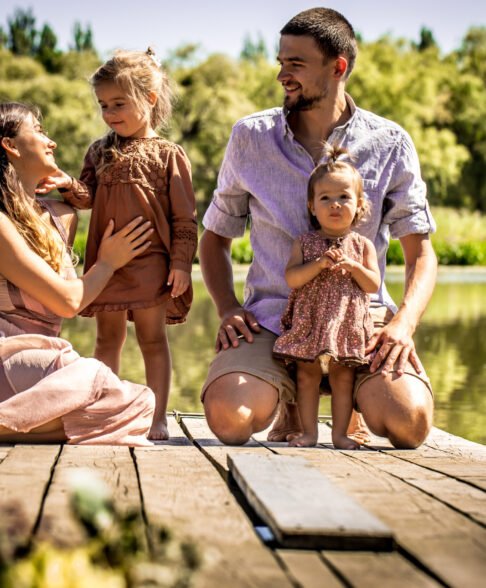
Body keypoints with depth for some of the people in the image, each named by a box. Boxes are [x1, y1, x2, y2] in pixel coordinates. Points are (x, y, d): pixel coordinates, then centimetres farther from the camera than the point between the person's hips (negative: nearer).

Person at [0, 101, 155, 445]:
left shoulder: (60, 216, 15)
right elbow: (67, 301, -10)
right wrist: (108, 263, 7)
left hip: (40, 359, 8)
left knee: (139, 404, -19)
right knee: (89, 379, -36)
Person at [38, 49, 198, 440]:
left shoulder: (167, 155, -1)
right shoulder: (99, 152, 11)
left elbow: (184, 216, -3)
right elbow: (89, 197, 2)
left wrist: (181, 261, -9)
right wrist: (69, 186, -18)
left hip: (151, 261, -4)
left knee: (152, 338, 2)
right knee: (108, 338, 10)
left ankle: (158, 417, 9)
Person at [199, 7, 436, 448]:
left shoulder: (390, 144, 3)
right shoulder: (250, 137, 6)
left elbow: (420, 252, 5)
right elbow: (215, 237, 16)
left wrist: (404, 322, -15)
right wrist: (228, 309, -3)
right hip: (274, 315, 1)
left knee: (410, 423, -27)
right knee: (229, 419, -28)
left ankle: (356, 403, 11)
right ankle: (288, 403, 10)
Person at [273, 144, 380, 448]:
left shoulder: (362, 245, 5)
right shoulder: (305, 242, 4)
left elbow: (374, 285, 0)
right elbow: (291, 277, -7)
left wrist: (353, 266, -16)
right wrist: (319, 264, -20)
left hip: (348, 323, 0)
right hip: (309, 321, 0)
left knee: (343, 376, 3)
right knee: (307, 374, 1)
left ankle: (340, 432, 12)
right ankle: (309, 431, 10)